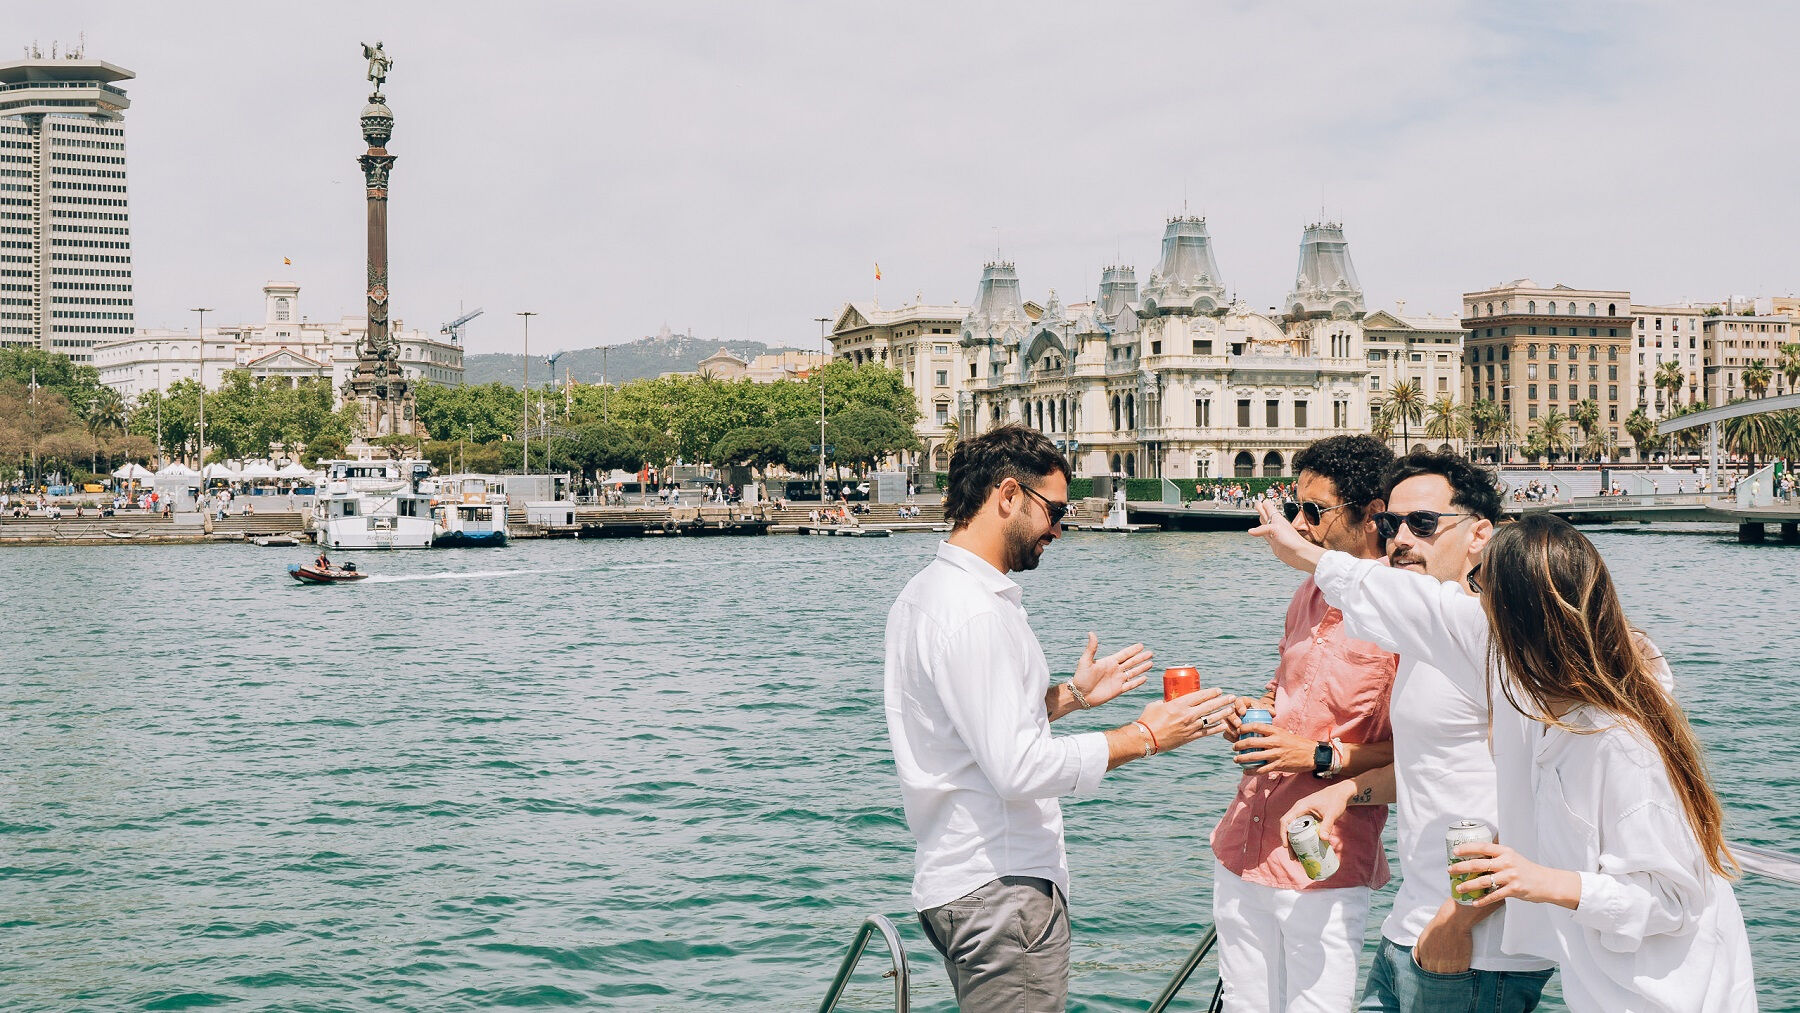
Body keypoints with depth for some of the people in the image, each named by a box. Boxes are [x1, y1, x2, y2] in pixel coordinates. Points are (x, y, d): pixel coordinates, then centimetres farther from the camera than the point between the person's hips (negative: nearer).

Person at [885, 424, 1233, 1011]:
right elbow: (1018, 769, -24)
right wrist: (1145, 737, -16)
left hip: (954, 877, 10)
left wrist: (1071, 695, 17)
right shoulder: (975, 612, -20)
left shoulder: (923, 593, 12)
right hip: (1000, 890, -10)